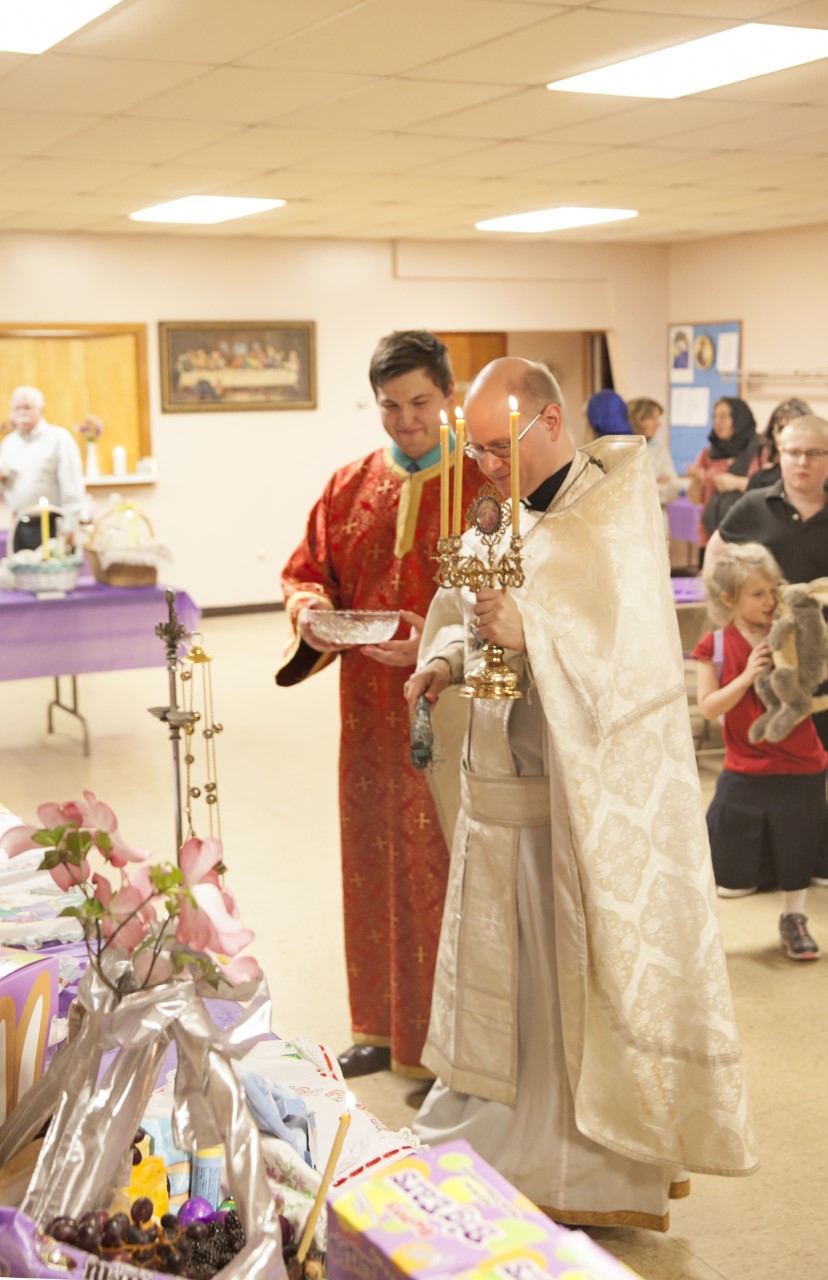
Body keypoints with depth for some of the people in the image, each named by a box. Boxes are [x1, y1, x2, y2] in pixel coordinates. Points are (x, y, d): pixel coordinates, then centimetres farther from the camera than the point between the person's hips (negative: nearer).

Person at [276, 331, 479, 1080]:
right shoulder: (350, 486, 8)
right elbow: (305, 570, 12)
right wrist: (311, 611, -10)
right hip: (371, 709, 5)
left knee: (450, 870, 2)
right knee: (376, 863, 13)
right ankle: (387, 1025, 29)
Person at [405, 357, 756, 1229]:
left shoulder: (615, 512, -14)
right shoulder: (502, 521, 8)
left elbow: (632, 654, -22)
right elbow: (468, 619, 18)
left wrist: (528, 634, -32)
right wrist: (447, 661, -2)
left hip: (587, 792, -7)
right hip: (503, 785, 7)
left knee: (580, 967, 5)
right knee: (500, 958, 16)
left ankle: (599, 1163, 21)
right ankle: (494, 1116, 34)